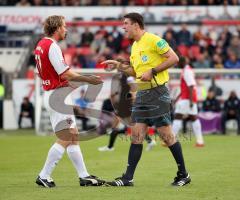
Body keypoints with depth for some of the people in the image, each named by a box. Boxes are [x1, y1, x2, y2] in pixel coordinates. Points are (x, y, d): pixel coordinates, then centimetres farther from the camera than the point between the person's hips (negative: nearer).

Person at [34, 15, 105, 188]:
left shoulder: (41, 45, 14)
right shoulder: (52, 46, -16)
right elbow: (65, 73, -19)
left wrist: (68, 82, 24)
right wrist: (88, 79, -10)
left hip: (50, 94, 10)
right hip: (58, 94, -10)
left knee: (73, 136, 11)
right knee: (65, 139, -8)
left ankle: (83, 176, 12)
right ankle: (44, 176, -5)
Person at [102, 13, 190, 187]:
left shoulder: (153, 40, -11)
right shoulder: (135, 46, 17)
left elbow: (174, 58, -15)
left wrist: (152, 71, -17)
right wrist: (119, 66, 12)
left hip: (158, 92, -8)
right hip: (142, 94, 8)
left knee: (166, 135, -4)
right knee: (137, 136, 3)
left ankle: (183, 175, 7)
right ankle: (128, 178, 3)